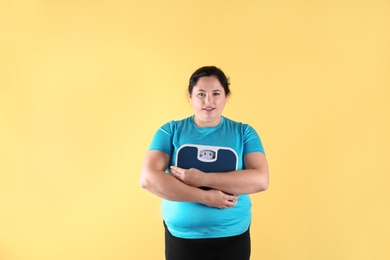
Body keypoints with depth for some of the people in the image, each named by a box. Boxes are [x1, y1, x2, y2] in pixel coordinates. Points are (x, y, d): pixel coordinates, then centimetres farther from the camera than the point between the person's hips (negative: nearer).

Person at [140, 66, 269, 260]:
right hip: (181, 237, 0)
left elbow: (261, 180, -13)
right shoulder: (171, 131, -3)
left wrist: (204, 179, -20)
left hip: (233, 238, 1)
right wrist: (205, 196, -19)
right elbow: (148, 178, -14)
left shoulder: (244, 132, -1)